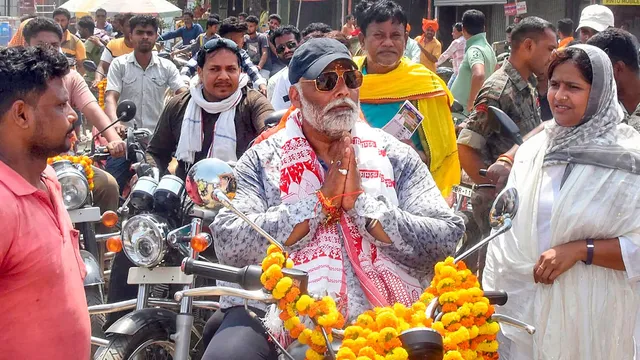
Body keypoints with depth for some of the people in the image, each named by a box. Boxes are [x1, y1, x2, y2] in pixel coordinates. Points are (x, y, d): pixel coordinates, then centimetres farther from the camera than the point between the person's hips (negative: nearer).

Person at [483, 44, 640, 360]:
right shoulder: (533, 149, 5)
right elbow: (506, 231, 10)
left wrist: (579, 250, -20)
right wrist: (490, 296, 9)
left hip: (586, 316, -4)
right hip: (519, 307, 4)